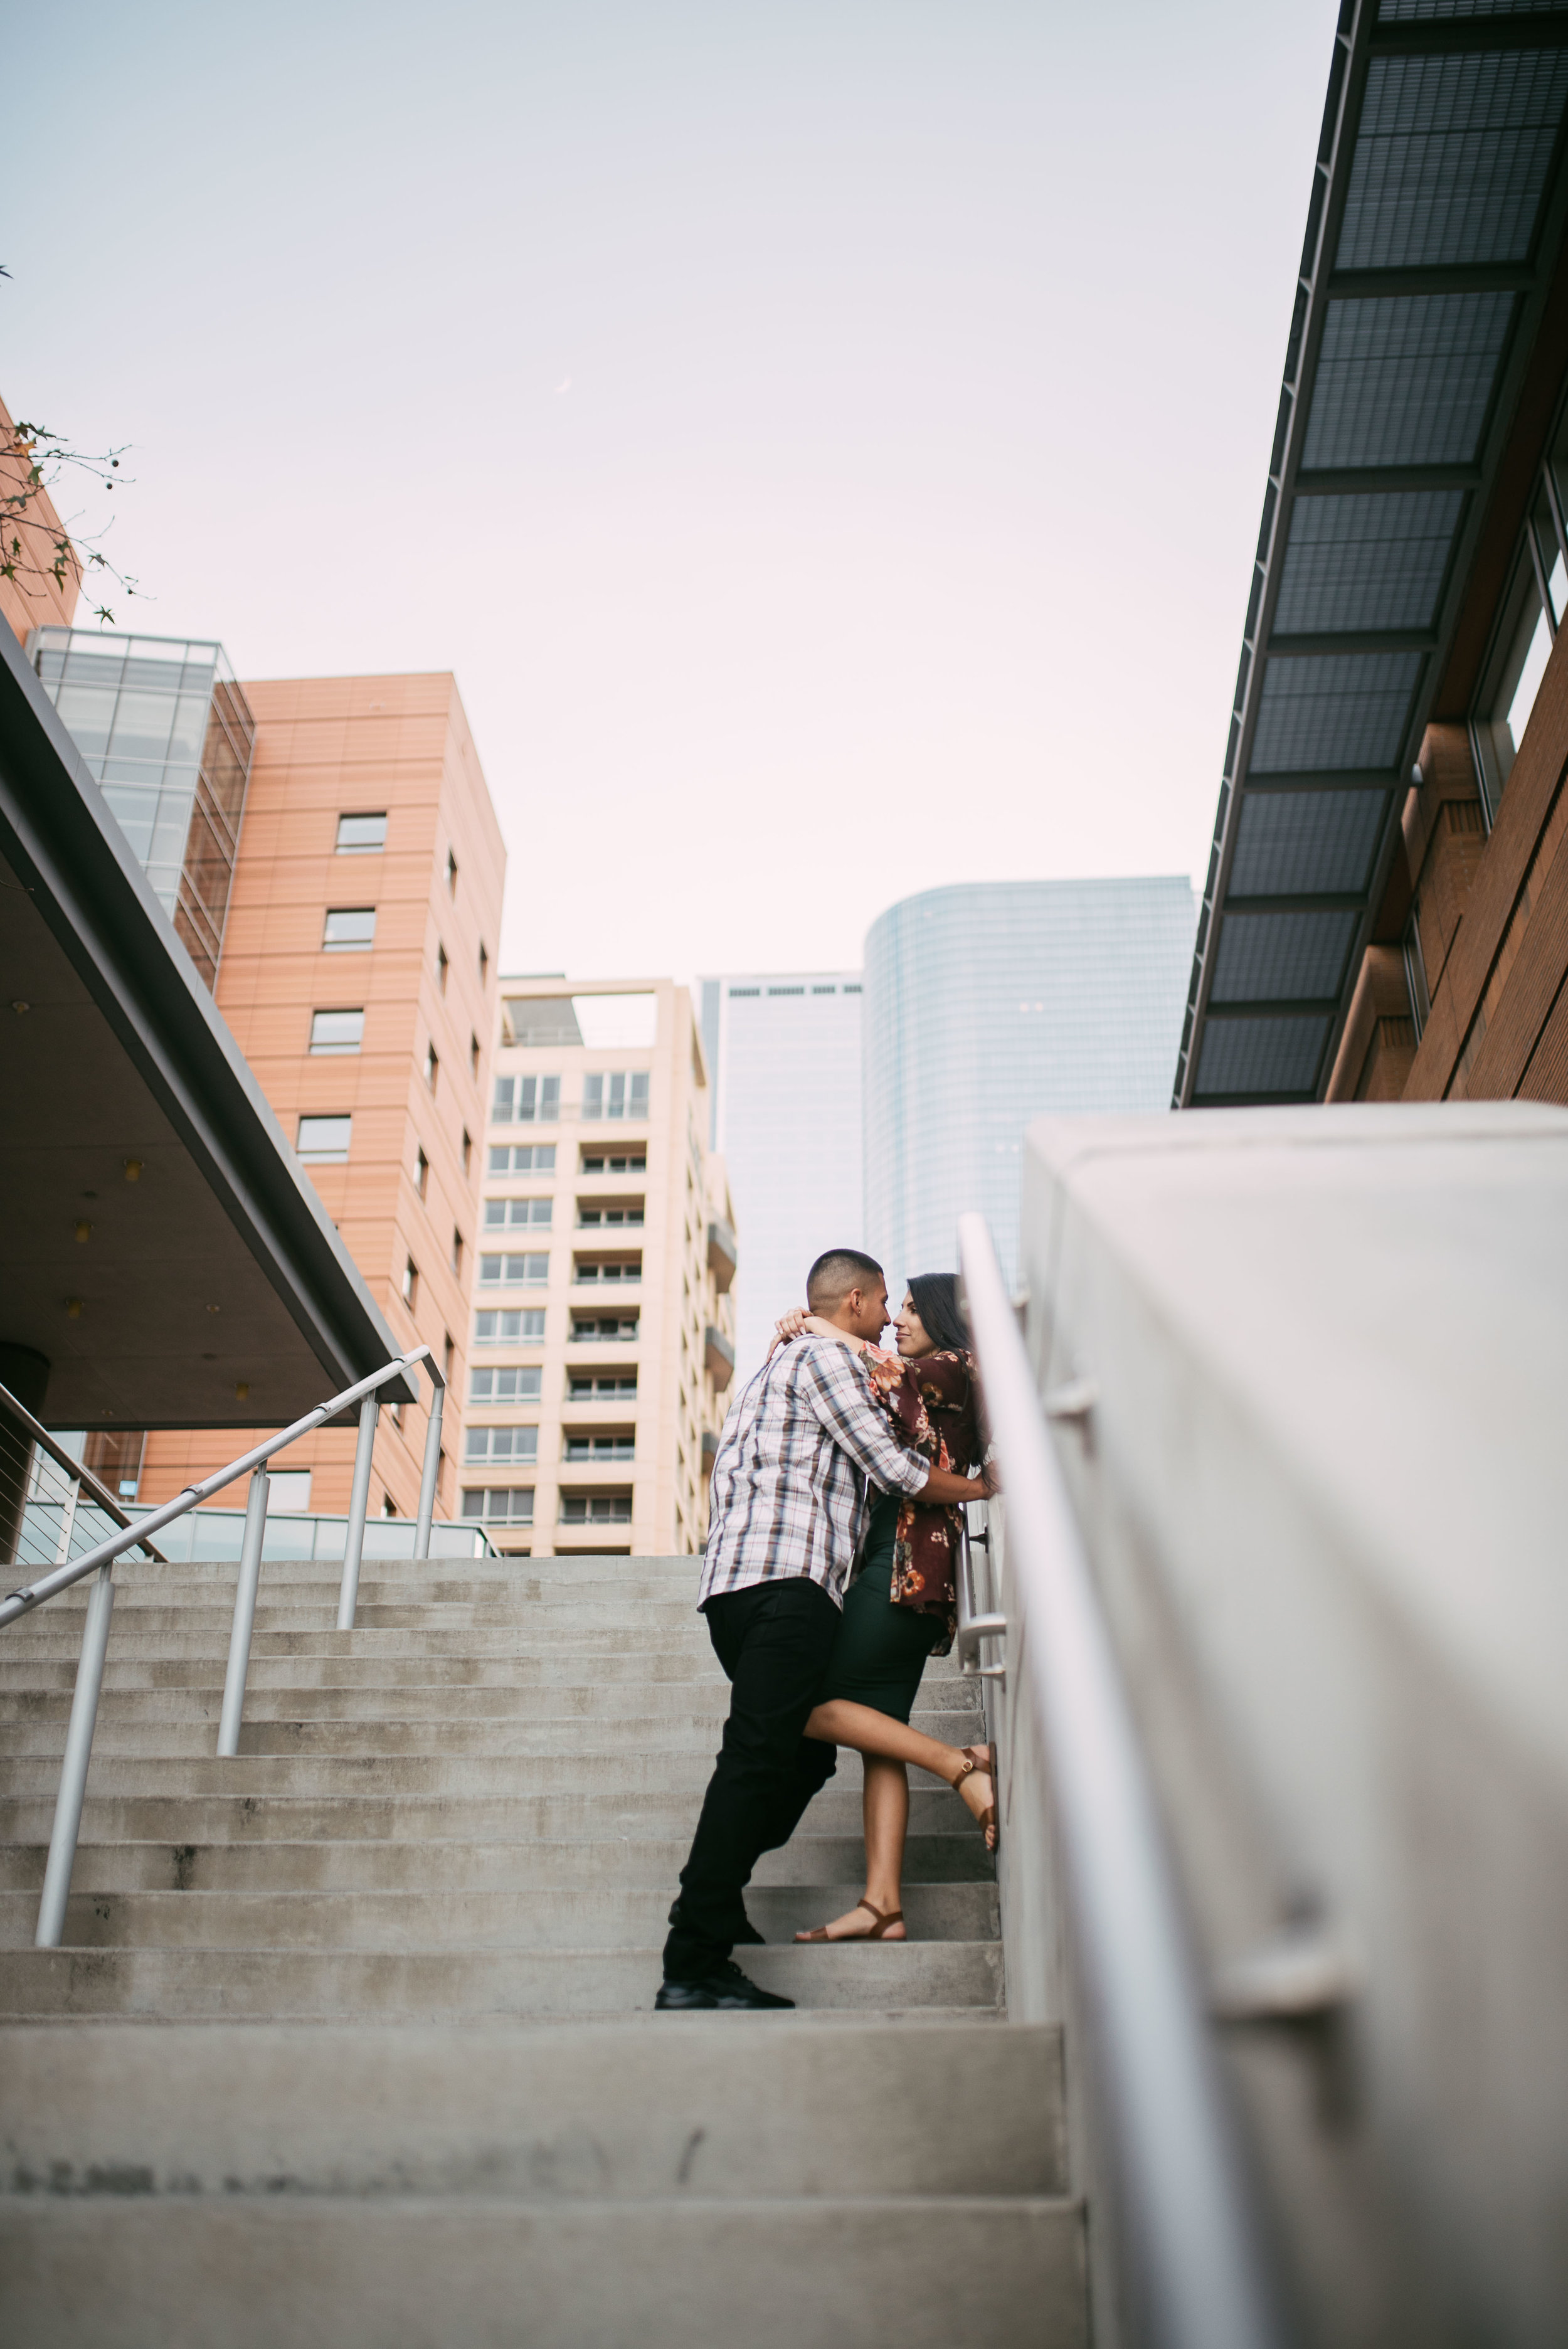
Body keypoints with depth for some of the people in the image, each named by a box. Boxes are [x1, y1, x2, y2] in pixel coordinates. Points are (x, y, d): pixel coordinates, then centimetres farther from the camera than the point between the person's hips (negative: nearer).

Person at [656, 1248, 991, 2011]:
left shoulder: (778, 1363, 32)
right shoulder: (826, 1356, 2)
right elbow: (893, 1467, -2)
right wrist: (980, 1487, 12)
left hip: (737, 1583, 10)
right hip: (789, 1578, -10)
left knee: (804, 1755, 12)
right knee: (757, 1761, -16)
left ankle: (710, 1901, 10)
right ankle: (694, 1967, -20)